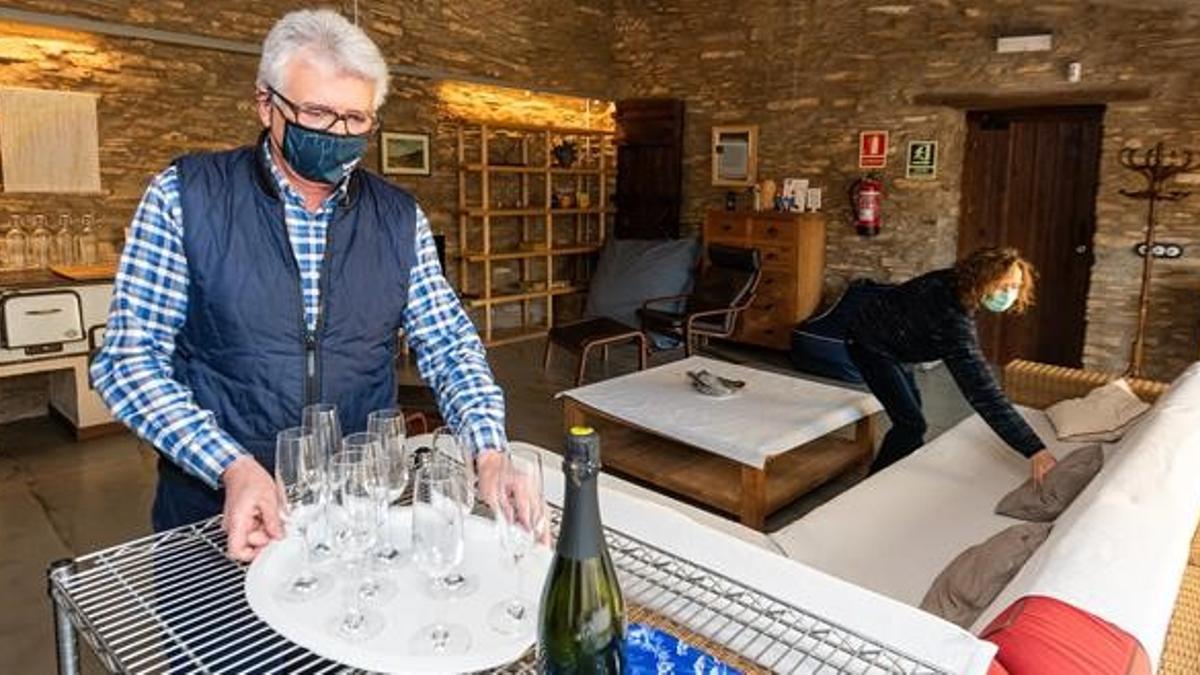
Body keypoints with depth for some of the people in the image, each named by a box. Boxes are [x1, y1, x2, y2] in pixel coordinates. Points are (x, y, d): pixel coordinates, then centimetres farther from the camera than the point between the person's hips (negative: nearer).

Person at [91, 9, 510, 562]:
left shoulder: (400, 217, 4)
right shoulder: (184, 196, -4)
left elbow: (448, 345, 3)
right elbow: (130, 359, -5)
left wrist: (490, 454, -12)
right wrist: (233, 467, -18)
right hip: (217, 507, -1)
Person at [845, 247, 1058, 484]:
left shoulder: (956, 284, -10)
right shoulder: (953, 316, -36)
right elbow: (981, 389, -42)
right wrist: (1033, 448, -44)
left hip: (888, 339, 10)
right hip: (870, 344, -10)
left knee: (912, 402, 22)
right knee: (912, 423, -10)